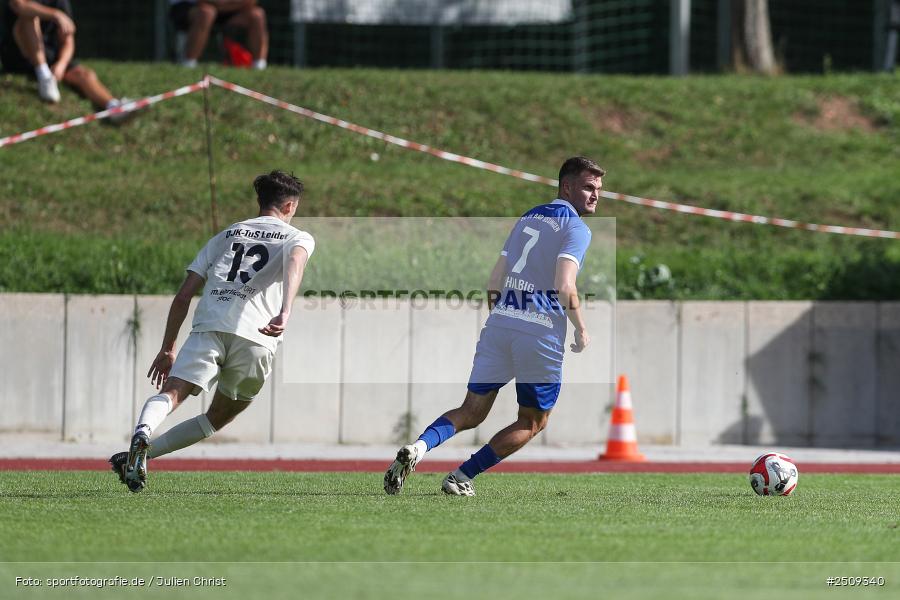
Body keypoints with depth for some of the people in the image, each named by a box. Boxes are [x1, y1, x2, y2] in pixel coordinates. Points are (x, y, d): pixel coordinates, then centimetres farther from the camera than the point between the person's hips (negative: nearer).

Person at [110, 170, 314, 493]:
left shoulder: (226, 235, 31)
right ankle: (144, 454, -3)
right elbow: (295, 260, -6)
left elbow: (184, 295, 24)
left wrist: (167, 349, 29)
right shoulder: (299, 237, 21)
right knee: (217, 419, 14)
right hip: (256, 336, -1)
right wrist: (285, 312, -21)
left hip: (210, 325, 1)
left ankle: (141, 437, -51)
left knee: (171, 394, -18)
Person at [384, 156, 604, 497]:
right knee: (532, 424, 12)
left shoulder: (527, 219, 18)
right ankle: (462, 477, 1)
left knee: (471, 413, 10)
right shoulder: (576, 229, -5)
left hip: (500, 325, 6)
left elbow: (493, 283, 18)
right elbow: (564, 287, -18)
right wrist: (582, 331, -5)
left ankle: (419, 447, -19)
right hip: (542, 335, -6)